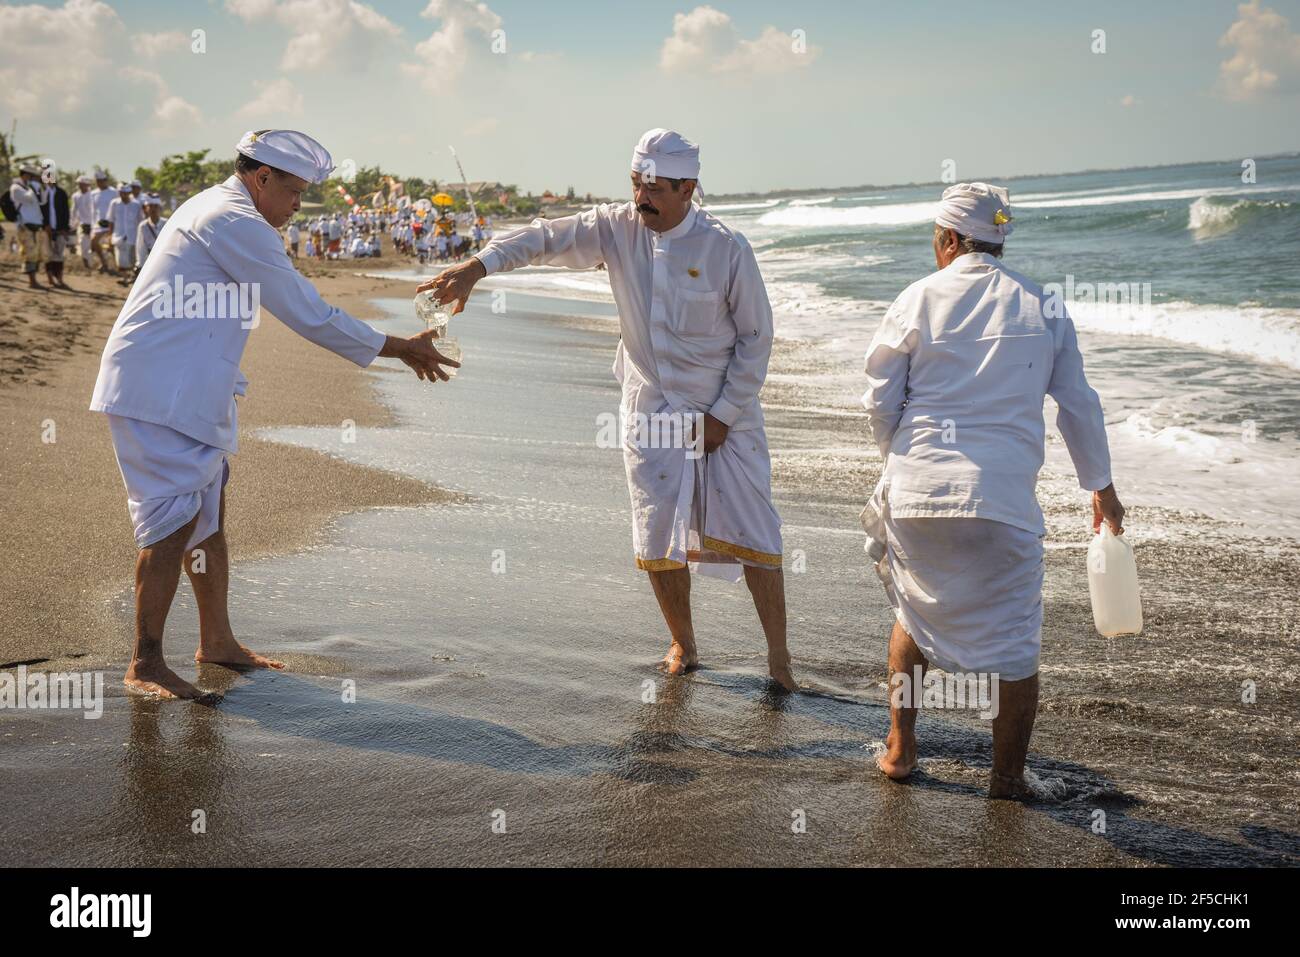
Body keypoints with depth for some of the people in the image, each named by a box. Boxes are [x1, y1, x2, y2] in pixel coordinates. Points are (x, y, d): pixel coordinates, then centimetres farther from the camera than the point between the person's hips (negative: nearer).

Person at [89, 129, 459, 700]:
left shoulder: (212, 210, 19)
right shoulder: (236, 223, -14)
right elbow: (308, 314, -14)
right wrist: (398, 349, -8)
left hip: (180, 391, 11)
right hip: (162, 394, -11)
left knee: (208, 514, 15)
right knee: (175, 521, -10)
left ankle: (217, 640, 25)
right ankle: (144, 664, -4)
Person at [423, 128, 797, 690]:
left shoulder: (727, 249, -14)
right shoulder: (617, 229, -5)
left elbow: (756, 337, -8)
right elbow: (546, 238, -9)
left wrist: (723, 415, -10)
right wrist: (476, 267, -25)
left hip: (724, 417, -3)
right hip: (649, 415, 3)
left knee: (751, 534, -2)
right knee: (658, 538, 8)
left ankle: (778, 659, 10)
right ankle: (682, 645, 28)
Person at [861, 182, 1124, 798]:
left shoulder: (919, 299, 2)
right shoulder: (1042, 308, 6)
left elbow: (879, 400, 4)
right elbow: (1079, 406, 11)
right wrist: (1101, 487, 24)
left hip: (916, 492, 1)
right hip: (1003, 497, -1)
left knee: (915, 614, 21)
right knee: (1014, 638, 10)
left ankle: (899, 748, 28)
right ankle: (1007, 778, 15)